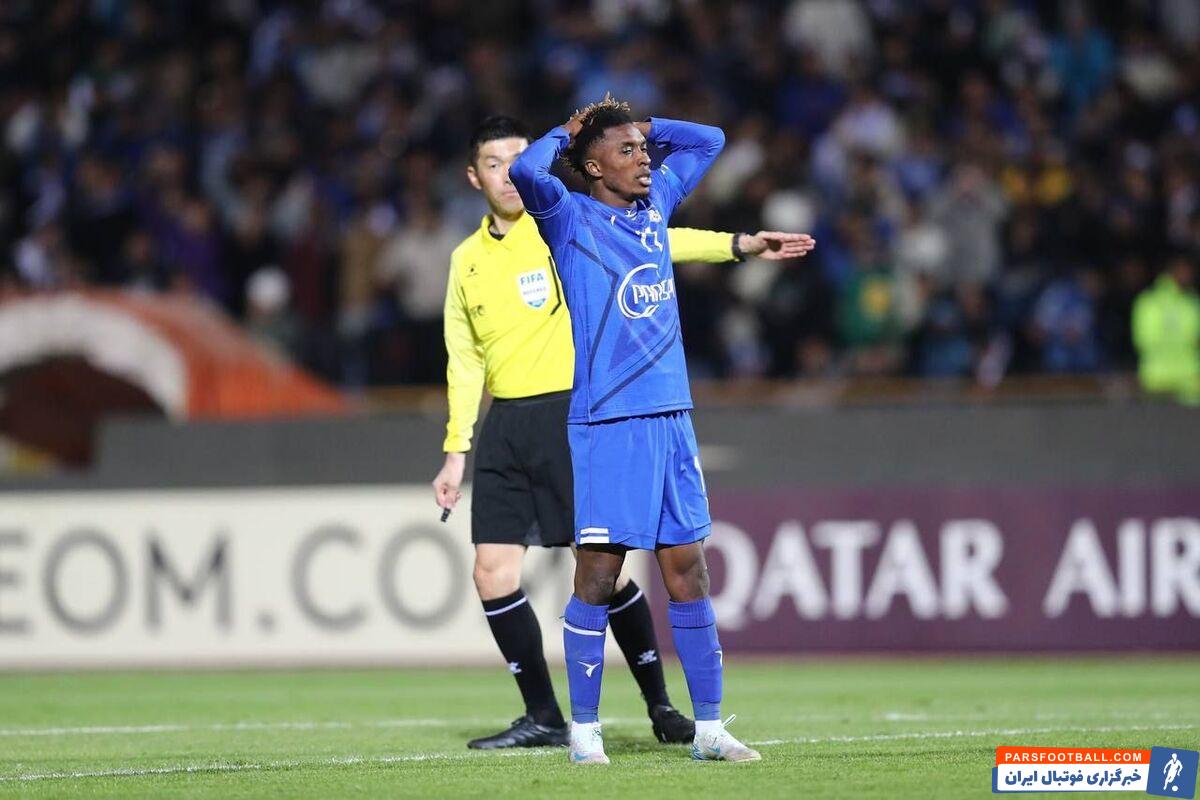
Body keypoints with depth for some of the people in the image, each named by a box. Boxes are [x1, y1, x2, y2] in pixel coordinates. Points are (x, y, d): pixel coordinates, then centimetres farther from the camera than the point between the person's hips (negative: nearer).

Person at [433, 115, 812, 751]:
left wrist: (738, 245, -19)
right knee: (493, 572, -3)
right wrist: (456, 451, 14)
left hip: (572, 415, -4)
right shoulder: (466, 260, 14)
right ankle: (543, 717, 8)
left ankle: (660, 706, 7)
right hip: (505, 428, 5)